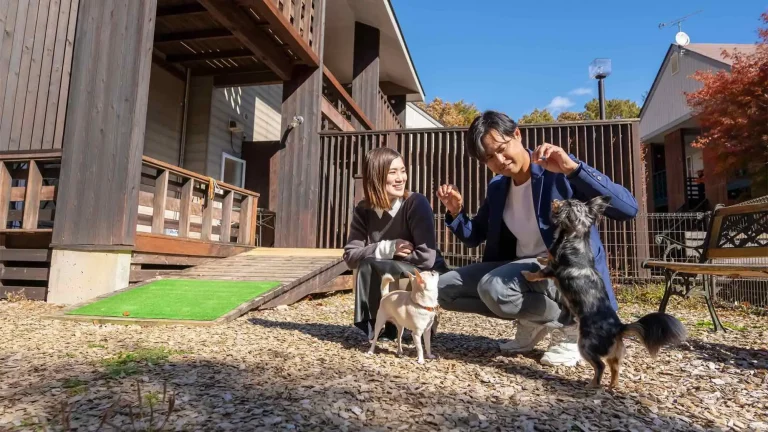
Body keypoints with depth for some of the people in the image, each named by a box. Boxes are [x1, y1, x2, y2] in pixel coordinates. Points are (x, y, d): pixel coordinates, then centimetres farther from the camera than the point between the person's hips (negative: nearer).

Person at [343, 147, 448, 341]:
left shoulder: (416, 203, -19)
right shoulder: (364, 210, -3)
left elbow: (426, 257, -26)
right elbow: (351, 256, -8)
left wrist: (386, 253, -14)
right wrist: (387, 248, -22)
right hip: (392, 277, 5)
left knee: (369, 266, -26)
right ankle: (387, 325, -4)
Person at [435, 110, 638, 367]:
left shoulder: (560, 172, -13)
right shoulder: (497, 187, 5)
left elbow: (628, 209, -25)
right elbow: (473, 238, 15)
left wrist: (573, 169, -34)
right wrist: (456, 211, -5)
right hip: (521, 269, 7)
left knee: (493, 287, -34)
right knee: (445, 289, -2)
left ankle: (572, 326, -6)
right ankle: (532, 321, 7)